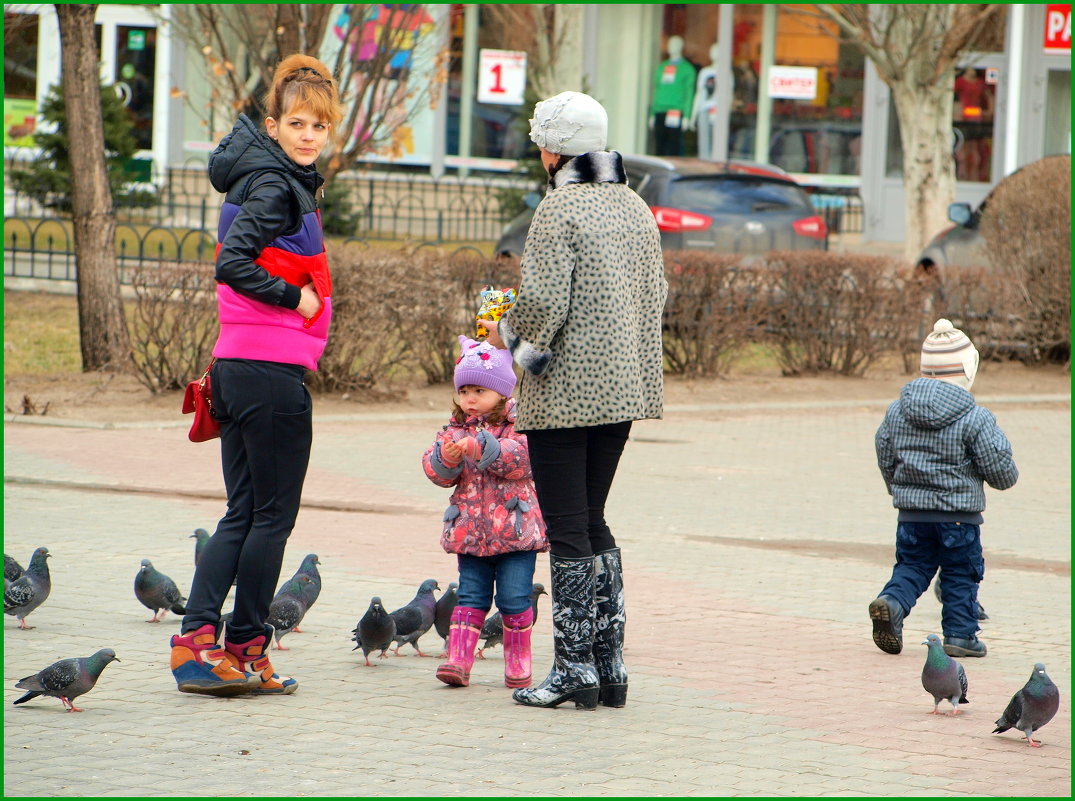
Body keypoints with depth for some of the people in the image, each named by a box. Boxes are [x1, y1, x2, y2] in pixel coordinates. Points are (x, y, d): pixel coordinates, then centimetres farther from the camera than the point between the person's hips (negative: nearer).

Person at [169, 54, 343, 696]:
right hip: (273, 371, -9)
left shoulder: (277, 183, 15)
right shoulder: (277, 190, -13)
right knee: (273, 516, 0)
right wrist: (297, 299, -15)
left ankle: (196, 638, 1)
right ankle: (247, 649, 6)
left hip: (238, 370, 9)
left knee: (243, 514, 9)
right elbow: (233, 265, -24)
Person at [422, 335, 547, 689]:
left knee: (515, 599, -1)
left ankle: (518, 663, 11)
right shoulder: (455, 429, 11)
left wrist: (481, 447, -31)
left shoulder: (519, 426, -3)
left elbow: (521, 459, -21)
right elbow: (436, 472, 5)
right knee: (471, 597, 2)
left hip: (515, 530, -4)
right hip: (469, 528, 4)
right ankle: (458, 660, -3)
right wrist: (445, 458, -18)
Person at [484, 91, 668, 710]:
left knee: (568, 530, -2)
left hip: (566, 391, -8)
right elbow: (658, 294, 12)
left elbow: (544, 304, -18)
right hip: (626, 385, 8)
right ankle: (610, 665, 15)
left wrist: (506, 331, 1)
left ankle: (575, 669, 0)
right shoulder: (636, 207, 9)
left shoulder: (560, 208, -13)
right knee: (592, 522, 16)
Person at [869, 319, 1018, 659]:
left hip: (911, 513, 4)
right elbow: (998, 468, -10)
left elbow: (885, 458, 10)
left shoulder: (897, 411, 0)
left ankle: (891, 602, -10)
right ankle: (960, 634, 11)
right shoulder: (975, 418, -14)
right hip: (959, 514, -4)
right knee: (961, 574, 9)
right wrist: (1007, 477, 14)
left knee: (911, 565, 15)